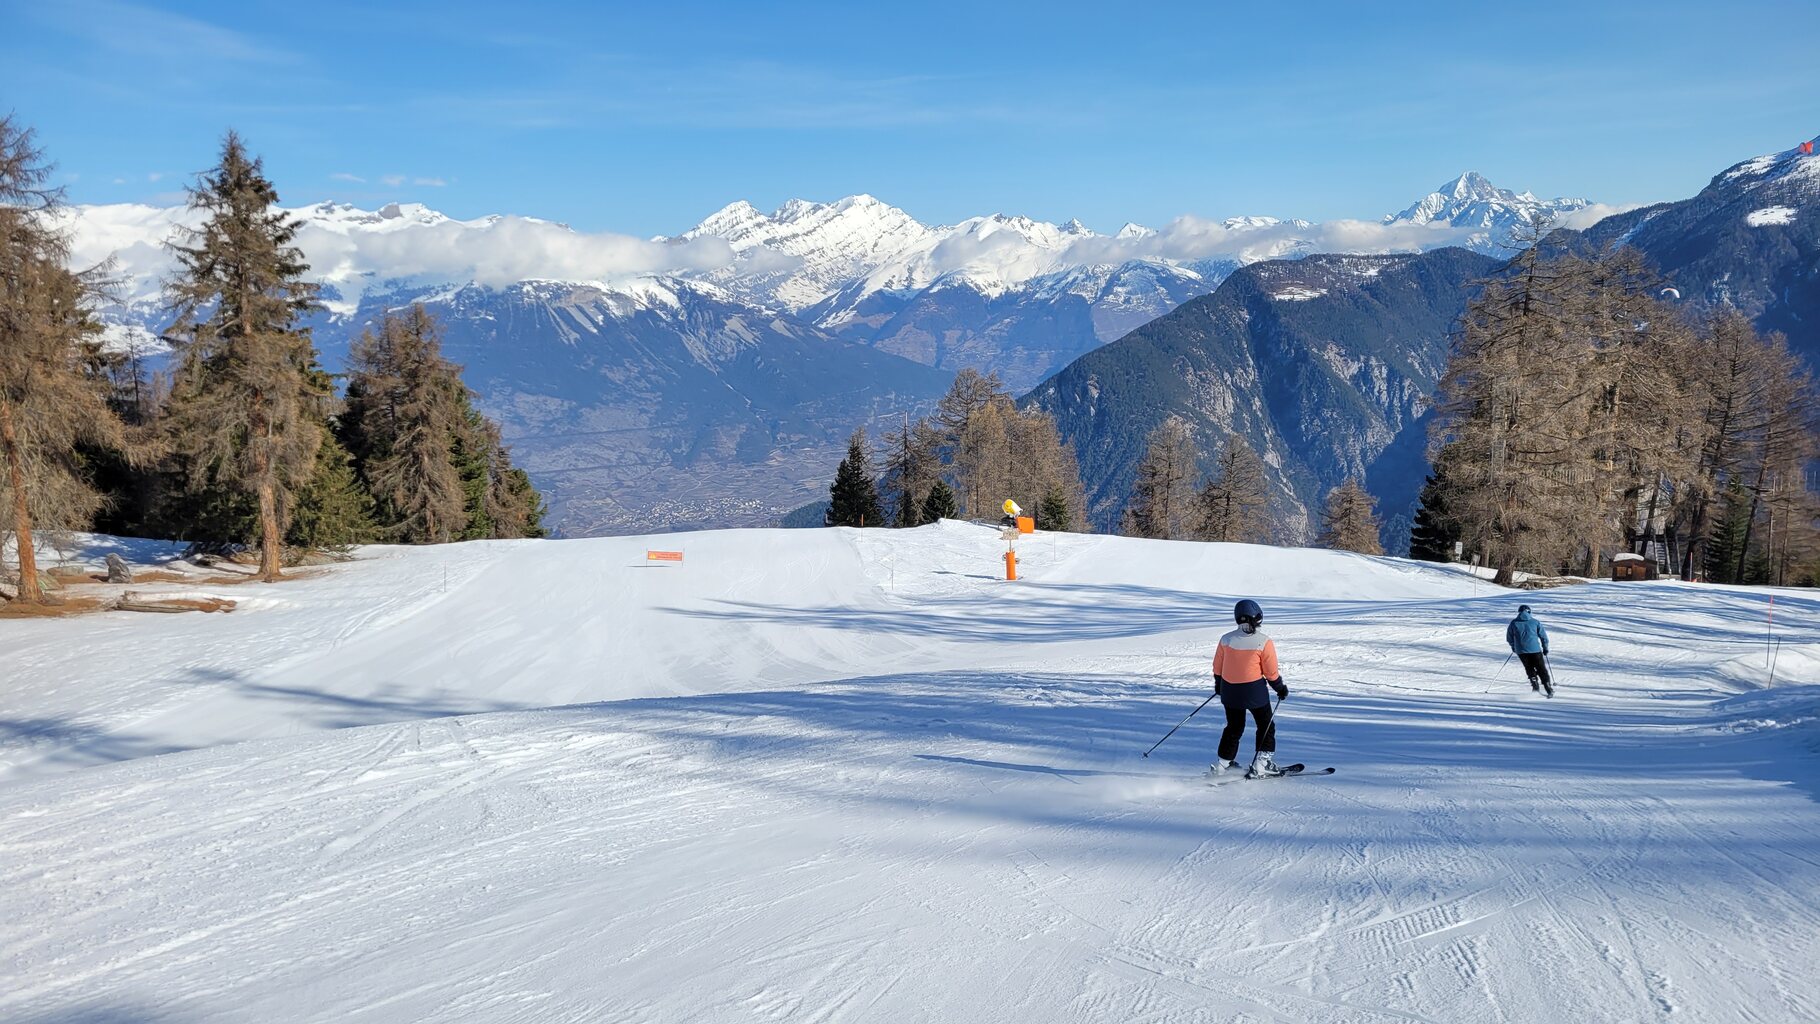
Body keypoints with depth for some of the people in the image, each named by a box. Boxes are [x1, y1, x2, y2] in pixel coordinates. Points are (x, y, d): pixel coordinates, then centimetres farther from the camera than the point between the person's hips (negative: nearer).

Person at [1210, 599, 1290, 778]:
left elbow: (1217, 666, 7)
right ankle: (1261, 764, 10)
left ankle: (1222, 764, 20)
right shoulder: (1264, 642, -14)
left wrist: (1218, 684, 24)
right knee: (1266, 726, 14)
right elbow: (1271, 672, -8)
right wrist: (1281, 688, 9)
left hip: (1229, 691, 4)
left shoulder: (1226, 639, -3)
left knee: (1234, 727, 19)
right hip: (1254, 691, -4)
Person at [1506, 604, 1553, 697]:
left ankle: (1535, 685, 6)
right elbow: (1543, 636, 6)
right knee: (1541, 669, 8)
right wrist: (1545, 648, 18)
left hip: (1521, 651, 1)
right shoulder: (1535, 622, 3)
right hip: (1535, 649, -1)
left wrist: (1513, 647, 29)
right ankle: (1549, 689, 4)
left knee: (1529, 668, 19)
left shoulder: (1514, 623, 4)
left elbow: (1509, 638, 12)